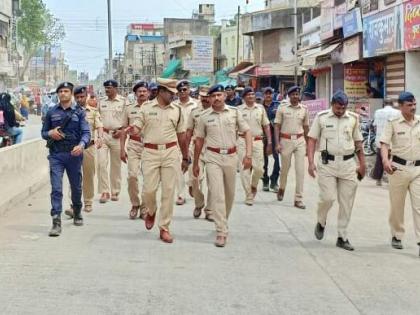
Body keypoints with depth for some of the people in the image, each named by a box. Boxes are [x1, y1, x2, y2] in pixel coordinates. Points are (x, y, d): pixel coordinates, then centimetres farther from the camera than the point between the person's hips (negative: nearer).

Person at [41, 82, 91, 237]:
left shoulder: (79, 112, 2)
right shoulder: (51, 112, 8)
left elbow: (86, 132, -6)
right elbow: (43, 132, 14)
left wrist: (81, 145, -27)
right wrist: (50, 133, -10)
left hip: (74, 154, 0)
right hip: (56, 155, 0)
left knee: (76, 187, 15)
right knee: (56, 188, -9)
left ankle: (77, 213, 38)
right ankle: (56, 222, -11)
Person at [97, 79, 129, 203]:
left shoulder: (123, 101, 2)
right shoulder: (101, 102, 11)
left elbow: (128, 119, 1)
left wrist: (122, 131, -10)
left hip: (117, 135, -2)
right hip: (103, 134, 2)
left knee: (116, 165, 5)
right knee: (101, 163, -10)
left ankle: (115, 192, 15)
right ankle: (104, 192, -6)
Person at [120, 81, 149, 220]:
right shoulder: (130, 109, 10)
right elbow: (124, 130, 12)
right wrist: (122, 149, 7)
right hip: (133, 144, 1)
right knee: (132, 175, -10)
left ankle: (144, 207, 11)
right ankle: (135, 204, 7)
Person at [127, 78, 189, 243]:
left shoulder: (177, 110, 8)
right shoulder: (146, 108, 3)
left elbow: (181, 135, 14)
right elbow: (137, 128, 0)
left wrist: (185, 158, 16)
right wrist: (131, 130, -25)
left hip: (171, 152, 1)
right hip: (151, 152, -1)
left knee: (168, 191, 0)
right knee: (149, 189, -3)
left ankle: (164, 228, 9)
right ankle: (151, 211, 30)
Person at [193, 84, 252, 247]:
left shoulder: (234, 112, 3)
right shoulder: (204, 117, 3)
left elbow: (247, 132, 2)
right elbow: (199, 141, 10)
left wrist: (248, 154, -10)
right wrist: (195, 163, 13)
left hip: (231, 156, 2)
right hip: (213, 157, -2)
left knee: (229, 194, 13)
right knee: (217, 194, -10)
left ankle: (223, 220, 36)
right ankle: (221, 232, -10)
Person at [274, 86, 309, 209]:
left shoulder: (304, 109, 6)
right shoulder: (282, 109, -1)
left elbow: (306, 127, 13)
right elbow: (277, 126, -1)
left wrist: (307, 144, 13)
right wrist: (277, 143, -10)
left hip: (300, 140, 1)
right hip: (286, 140, -1)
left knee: (300, 170, -5)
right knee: (285, 168, 11)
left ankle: (298, 199, -2)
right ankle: (281, 188, 41)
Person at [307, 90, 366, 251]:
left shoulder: (353, 118, 7)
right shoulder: (321, 117, -1)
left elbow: (357, 142, 15)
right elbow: (312, 140, 1)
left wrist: (362, 164, 15)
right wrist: (311, 162, -9)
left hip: (348, 164, 3)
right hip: (327, 164, -3)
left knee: (346, 203, 3)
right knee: (327, 197, -11)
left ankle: (342, 237, 14)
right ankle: (321, 222, 21)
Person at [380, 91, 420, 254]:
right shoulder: (393, 123, -4)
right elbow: (384, 143, -12)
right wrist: (385, 160, -29)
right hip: (398, 167, -1)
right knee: (397, 205, 10)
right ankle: (397, 236, 28)